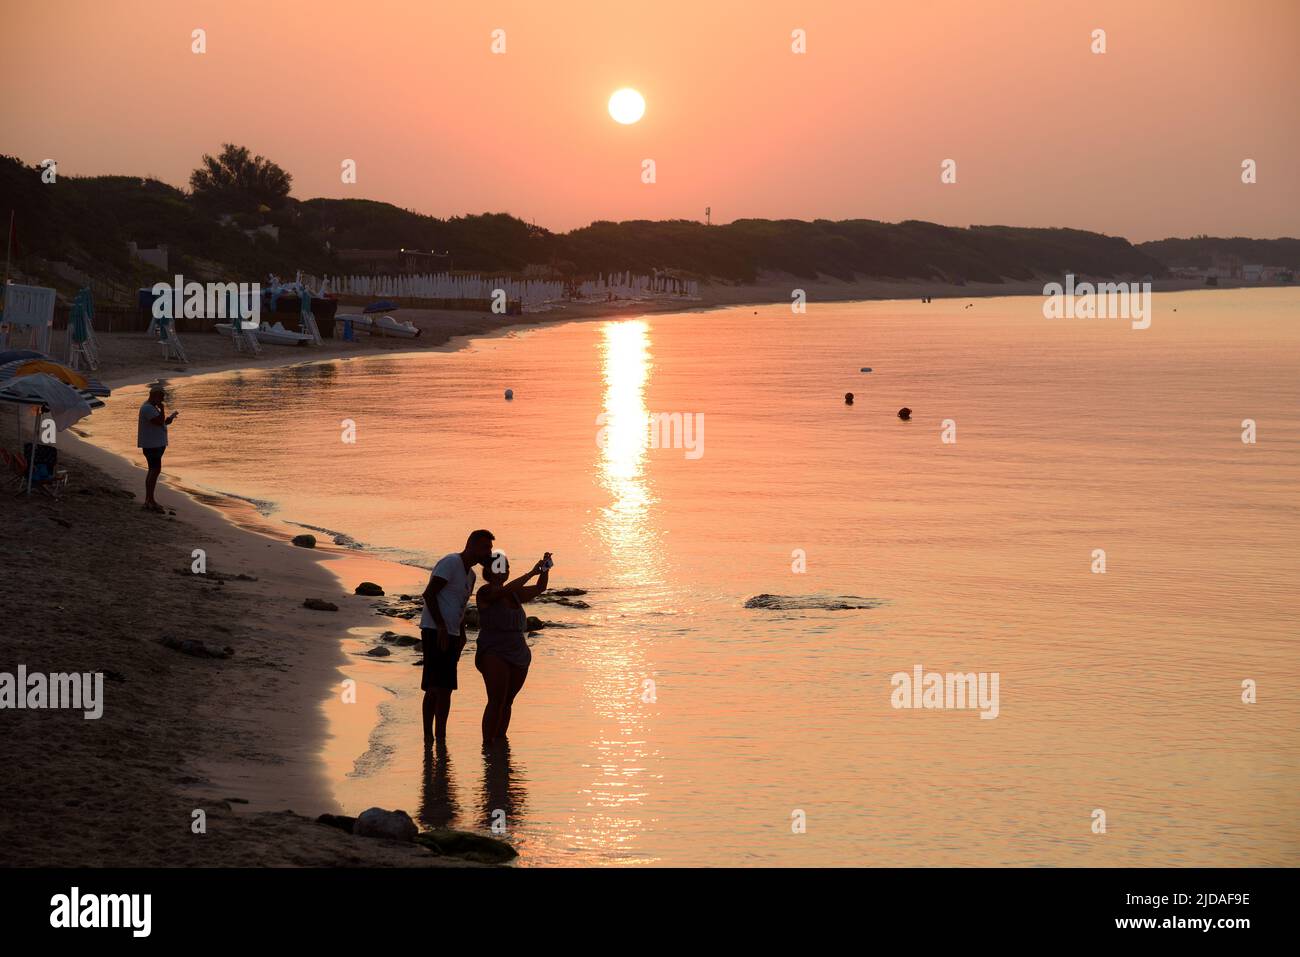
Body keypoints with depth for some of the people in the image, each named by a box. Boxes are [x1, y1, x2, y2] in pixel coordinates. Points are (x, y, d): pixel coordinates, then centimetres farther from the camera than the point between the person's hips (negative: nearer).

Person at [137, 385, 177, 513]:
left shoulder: (152, 407, 16)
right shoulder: (148, 408, -18)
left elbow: (159, 423, 24)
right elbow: (160, 422, -25)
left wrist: (167, 420, 7)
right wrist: (162, 408, -15)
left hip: (156, 444, 11)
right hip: (151, 444, -11)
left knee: (153, 470, 14)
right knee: (155, 470, -13)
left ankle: (148, 500, 19)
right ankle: (150, 501, -14)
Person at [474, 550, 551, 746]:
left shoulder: (515, 594, 14)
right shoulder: (486, 592, -8)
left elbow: (539, 589, 19)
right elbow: (506, 590, -26)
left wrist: (545, 570, 1)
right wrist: (532, 572, -24)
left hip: (519, 656, 7)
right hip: (493, 654, -7)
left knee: (507, 702, 6)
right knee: (496, 701, -17)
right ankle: (487, 746, -18)